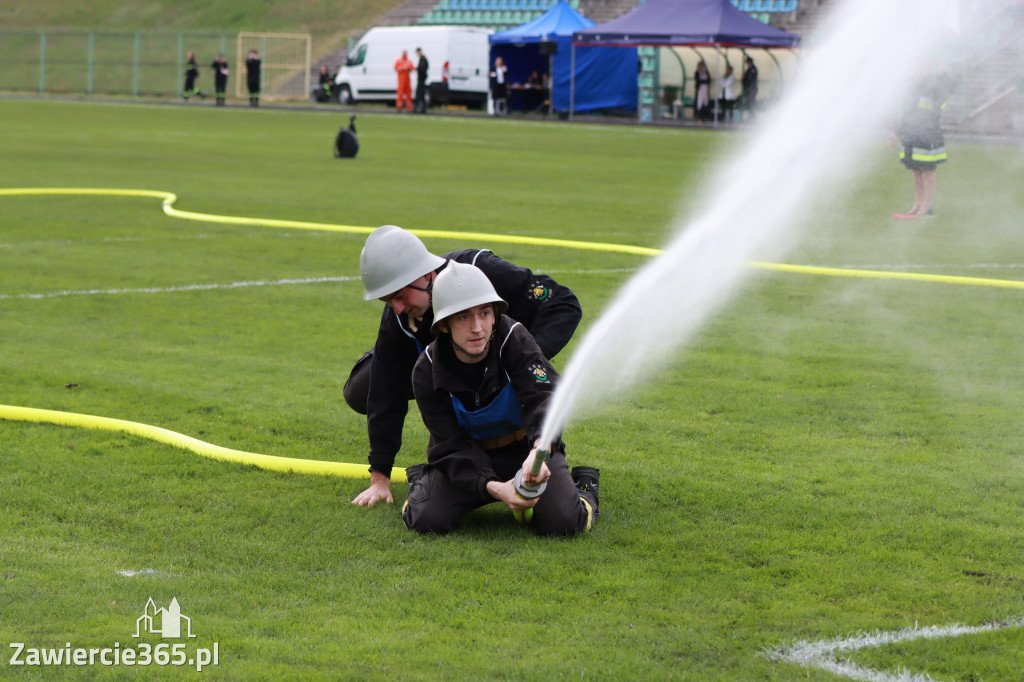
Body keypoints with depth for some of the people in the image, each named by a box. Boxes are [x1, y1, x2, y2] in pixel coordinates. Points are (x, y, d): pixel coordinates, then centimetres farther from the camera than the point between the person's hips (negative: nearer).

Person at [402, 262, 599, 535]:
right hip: (469, 454, 1)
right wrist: (493, 487, -39)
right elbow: (451, 447, -20)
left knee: (563, 522, -23)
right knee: (427, 520, -22)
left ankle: (582, 486, 14)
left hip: (526, 448, -1)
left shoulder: (514, 339, -22)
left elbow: (544, 398, -35)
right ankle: (422, 482, 15)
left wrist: (539, 451, -57)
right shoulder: (427, 372, -19)